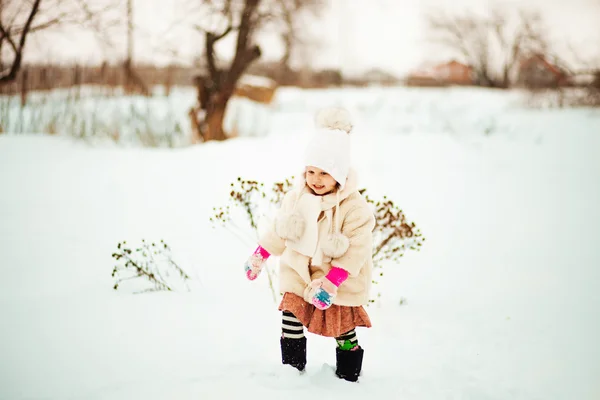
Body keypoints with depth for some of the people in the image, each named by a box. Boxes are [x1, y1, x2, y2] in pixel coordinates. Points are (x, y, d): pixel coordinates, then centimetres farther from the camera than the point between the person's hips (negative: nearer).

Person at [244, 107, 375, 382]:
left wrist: (331, 282, -29)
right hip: (298, 273, 4)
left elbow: (356, 249, -24)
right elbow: (278, 229, 6)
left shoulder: (354, 207, -24)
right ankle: (292, 370, 19)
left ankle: (349, 376, 25)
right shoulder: (297, 197, -8)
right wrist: (259, 256, 8)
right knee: (291, 318, 3)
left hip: (340, 282, -4)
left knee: (343, 329, 7)